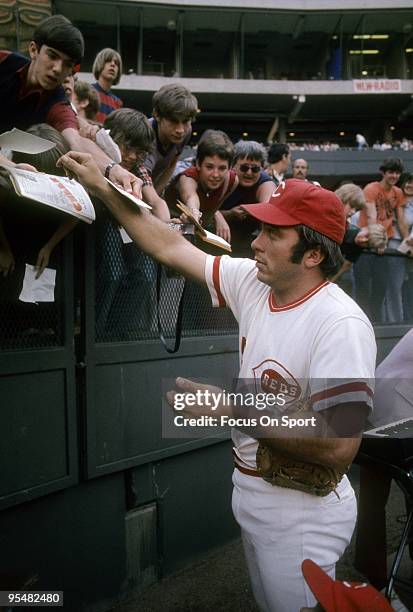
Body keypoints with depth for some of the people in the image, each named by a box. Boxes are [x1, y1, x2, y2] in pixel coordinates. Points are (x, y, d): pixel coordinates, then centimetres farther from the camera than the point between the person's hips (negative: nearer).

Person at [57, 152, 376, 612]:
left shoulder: (340, 324, -27)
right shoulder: (253, 282, -5)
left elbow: (339, 448, -31)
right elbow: (169, 248, 4)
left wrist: (232, 411, -28)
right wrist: (101, 187, 4)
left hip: (302, 517, -8)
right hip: (252, 496, 8)